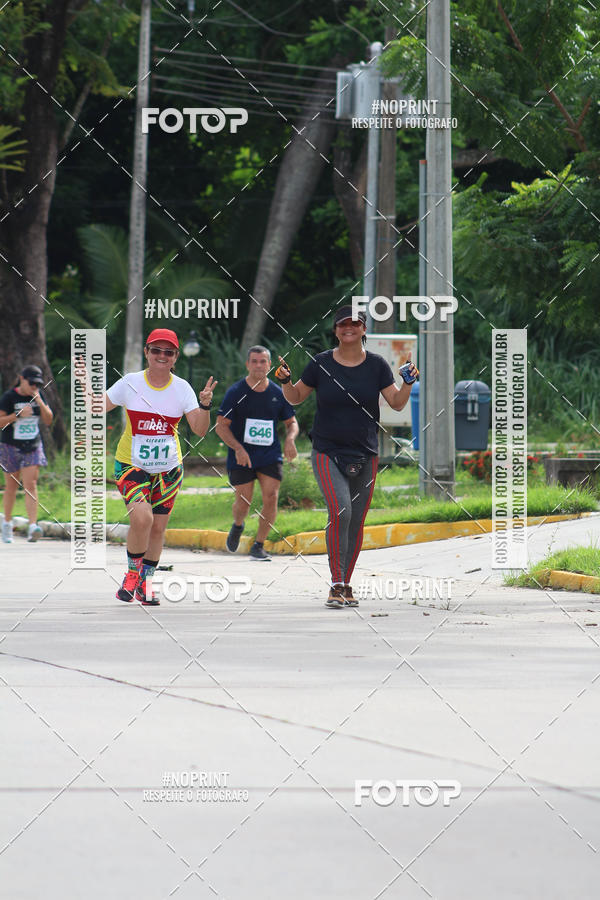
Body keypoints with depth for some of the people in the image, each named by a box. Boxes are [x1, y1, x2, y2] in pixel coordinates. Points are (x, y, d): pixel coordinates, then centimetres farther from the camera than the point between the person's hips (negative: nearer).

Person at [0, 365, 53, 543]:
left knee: (30, 484, -11)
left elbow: (48, 420, 2)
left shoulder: (38, 396, 3)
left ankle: (32, 526, -21)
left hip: (33, 447, 2)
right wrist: (18, 415, -24)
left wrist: (40, 403, -14)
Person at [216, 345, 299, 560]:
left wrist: (290, 439, -7)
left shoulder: (277, 394, 4)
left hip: (270, 456, 2)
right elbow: (221, 426, -6)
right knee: (244, 502, -3)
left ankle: (258, 546, 3)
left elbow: (292, 422, 16)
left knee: (271, 498, -12)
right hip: (241, 458, -2)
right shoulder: (235, 392, -5)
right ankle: (237, 526, 34)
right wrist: (238, 448, -21)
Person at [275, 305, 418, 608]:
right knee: (340, 511, -21)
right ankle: (336, 584, -19)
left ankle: (346, 586, 21)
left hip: (364, 455, 2)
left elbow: (397, 403, 2)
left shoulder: (376, 365, 2)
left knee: (356, 523, 6)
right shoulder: (321, 364, -1)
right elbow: (295, 398, 9)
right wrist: (286, 381, -11)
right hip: (327, 452, -2)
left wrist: (408, 383, -16)